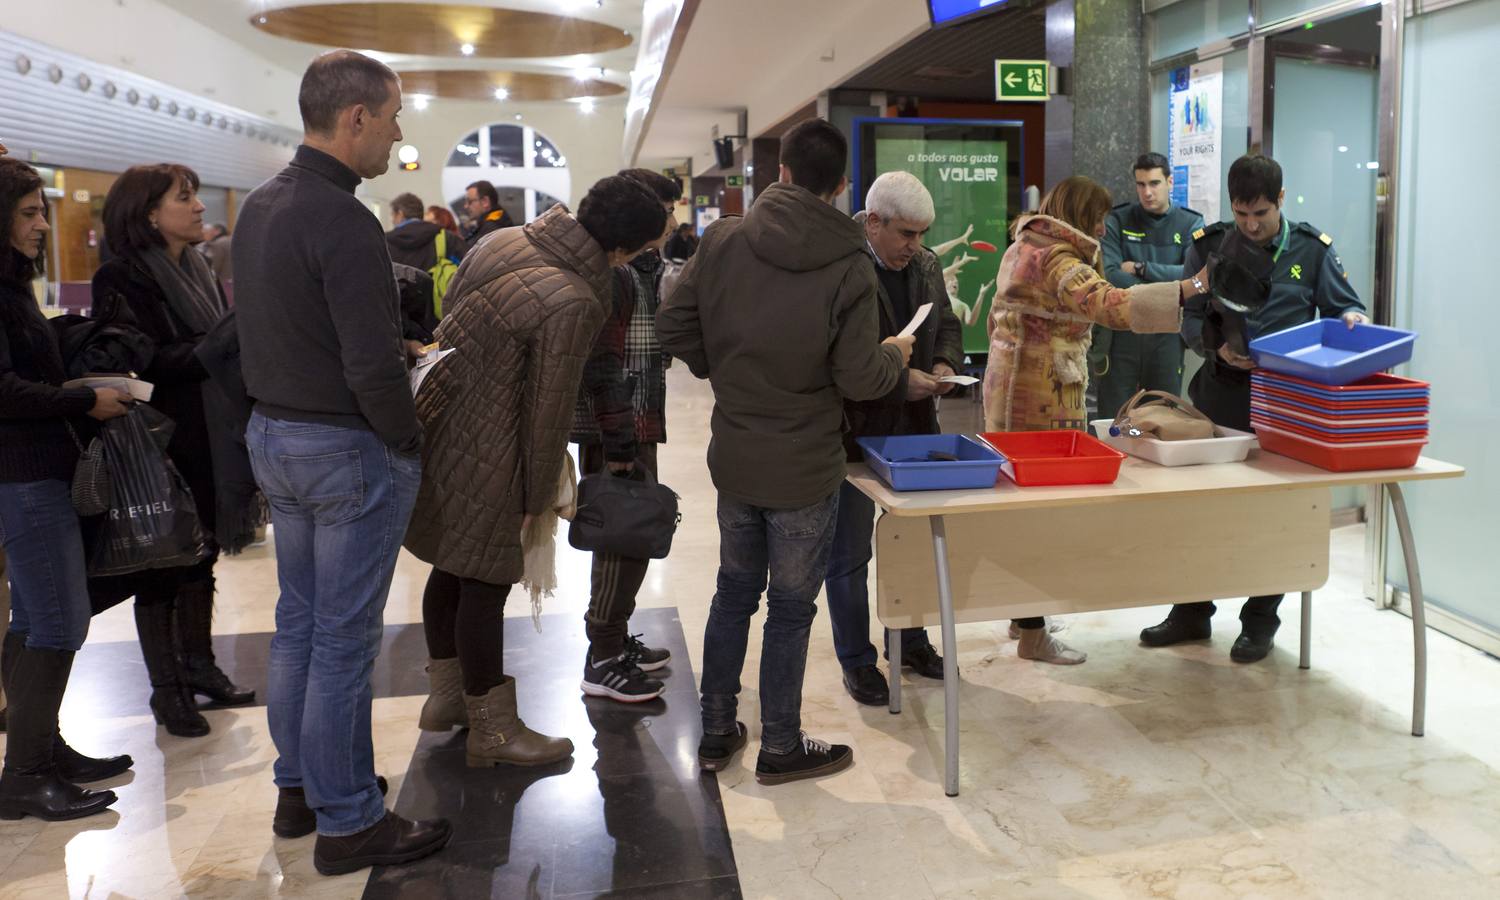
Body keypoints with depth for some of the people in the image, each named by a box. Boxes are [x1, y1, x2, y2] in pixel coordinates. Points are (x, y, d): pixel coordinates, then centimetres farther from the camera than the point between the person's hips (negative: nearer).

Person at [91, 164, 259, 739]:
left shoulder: (198, 271, 14)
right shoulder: (123, 278, -10)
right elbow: (143, 362, -20)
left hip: (210, 441, 7)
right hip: (163, 448, -7)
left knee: (201, 559, 15)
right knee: (161, 568, 3)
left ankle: (198, 667, 29)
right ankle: (166, 688, 15)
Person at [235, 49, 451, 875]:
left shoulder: (259, 207, 8)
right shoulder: (343, 220, -21)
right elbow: (374, 365, -25)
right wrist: (408, 443, -11)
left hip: (272, 435, 9)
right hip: (348, 449, -9)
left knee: (297, 623, 18)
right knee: (343, 641, 1)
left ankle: (298, 789, 33)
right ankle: (347, 823, 14)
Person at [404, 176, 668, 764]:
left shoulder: (506, 241, 2)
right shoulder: (571, 304, -24)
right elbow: (548, 412, -18)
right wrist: (536, 501, -6)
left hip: (437, 424, 9)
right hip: (482, 459, -9)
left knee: (453, 567, 21)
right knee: (485, 583, 4)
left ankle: (446, 695, 39)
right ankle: (492, 731, 20)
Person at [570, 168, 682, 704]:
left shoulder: (645, 268, 16)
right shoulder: (611, 273, -15)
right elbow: (602, 365, -21)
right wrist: (619, 443, -22)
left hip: (638, 427, 10)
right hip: (616, 432, -10)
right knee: (626, 539, -4)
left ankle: (617, 640, 31)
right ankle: (603, 663, 8)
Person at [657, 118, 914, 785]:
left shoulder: (723, 240, -5)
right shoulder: (848, 266, -16)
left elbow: (672, 327, -2)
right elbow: (859, 380, -17)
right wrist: (895, 356, 5)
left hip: (733, 457, 4)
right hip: (806, 469, -4)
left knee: (733, 592, 20)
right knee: (790, 608, 10)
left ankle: (716, 734, 32)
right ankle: (780, 748, 25)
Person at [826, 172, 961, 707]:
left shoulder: (926, 265, 6)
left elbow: (947, 323, 18)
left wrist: (945, 363, -2)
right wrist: (899, 380, -25)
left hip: (915, 428, 7)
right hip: (854, 432, -7)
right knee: (850, 553, 8)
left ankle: (910, 640, 37)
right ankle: (856, 660, 23)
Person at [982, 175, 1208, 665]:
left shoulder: (1021, 248, 15)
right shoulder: (1058, 262, -17)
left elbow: (997, 320, 24)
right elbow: (1110, 305, -32)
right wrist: (1188, 289, -34)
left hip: (1010, 383, 10)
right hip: (1043, 400, -10)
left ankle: (1024, 614, 28)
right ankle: (1033, 636, 4)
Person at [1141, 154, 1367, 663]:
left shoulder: (1312, 249, 0)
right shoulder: (1209, 246, 1)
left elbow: (1342, 304, 6)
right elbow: (1189, 316, 3)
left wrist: (1352, 317, -17)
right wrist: (1218, 345, -16)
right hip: (1221, 392, 1)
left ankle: (1260, 621, 22)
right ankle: (1193, 612, 25)